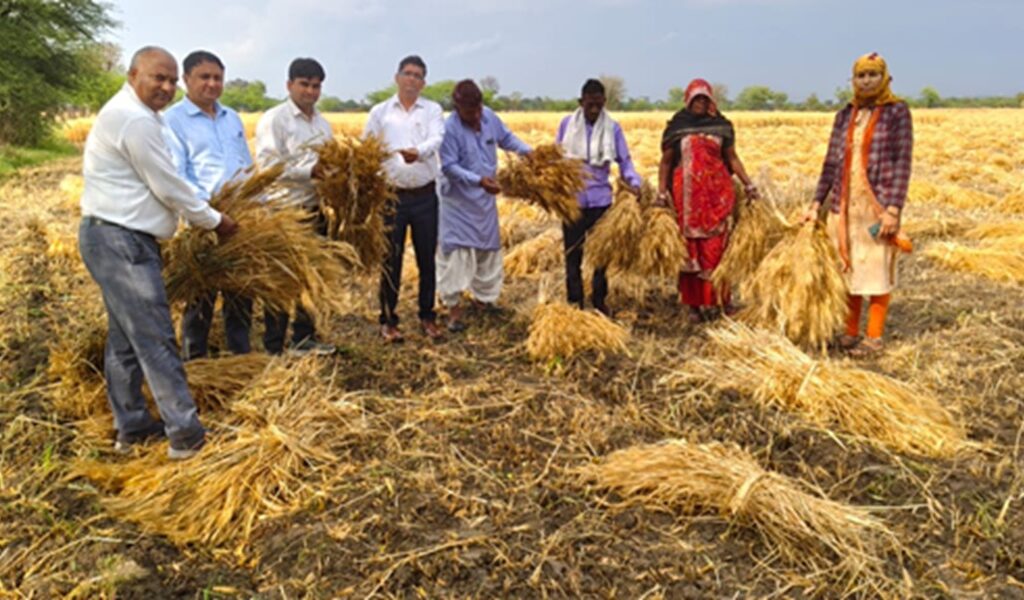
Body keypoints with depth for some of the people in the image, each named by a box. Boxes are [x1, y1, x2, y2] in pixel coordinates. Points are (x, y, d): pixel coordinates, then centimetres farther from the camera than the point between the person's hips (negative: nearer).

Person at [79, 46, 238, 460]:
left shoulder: (127, 112, 17)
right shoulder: (135, 119, -17)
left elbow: (156, 182, 20)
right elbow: (167, 187, -15)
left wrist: (202, 215, 16)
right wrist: (214, 221, -2)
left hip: (117, 239, 11)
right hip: (120, 242, -11)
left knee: (126, 338, 14)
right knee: (155, 339, -8)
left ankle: (132, 427, 24)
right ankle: (186, 434, -2)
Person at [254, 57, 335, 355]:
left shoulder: (322, 123, 15)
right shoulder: (274, 120, -8)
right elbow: (267, 166, -17)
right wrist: (309, 171, -22)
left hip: (315, 210, 7)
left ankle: (304, 338, 30)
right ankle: (274, 347, 11)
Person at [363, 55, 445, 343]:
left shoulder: (433, 110, 6)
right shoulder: (380, 112, 7)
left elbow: (436, 140, -13)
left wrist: (417, 152, -34)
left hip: (425, 195, 1)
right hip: (392, 195, 0)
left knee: (427, 259, 7)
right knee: (391, 260, 4)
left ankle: (427, 317, 21)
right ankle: (388, 320, 16)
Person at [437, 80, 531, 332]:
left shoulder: (489, 116, -3)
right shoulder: (449, 129, -22)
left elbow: (506, 138, 11)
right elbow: (449, 167, -23)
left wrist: (528, 151, -6)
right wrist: (478, 180, -33)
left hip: (485, 198, 7)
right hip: (458, 200, -6)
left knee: (488, 249, 15)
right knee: (456, 251, -7)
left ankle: (483, 297, 32)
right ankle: (454, 307, 1)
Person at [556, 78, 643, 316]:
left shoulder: (612, 128, -2)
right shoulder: (567, 124, 0)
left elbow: (624, 162, -1)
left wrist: (635, 184, -19)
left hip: (600, 199, 0)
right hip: (572, 200, 0)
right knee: (572, 254, 5)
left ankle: (599, 300, 23)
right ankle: (575, 302, 16)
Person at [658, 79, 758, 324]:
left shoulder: (721, 124, 9)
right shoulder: (677, 126, 6)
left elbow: (732, 158, 13)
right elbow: (666, 162, 6)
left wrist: (748, 184, 7)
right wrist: (661, 191, -3)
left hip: (717, 191, 1)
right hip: (687, 193, -1)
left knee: (716, 244, -2)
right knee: (691, 245, 1)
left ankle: (720, 298, 5)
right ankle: (695, 304, 7)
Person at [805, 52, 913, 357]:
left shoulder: (897, 112, -3)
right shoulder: (845, 115, 9)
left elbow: (902, 163, -8)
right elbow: (832, 162, 11)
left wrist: (893, 209, -15)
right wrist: (817, 203, 5)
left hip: (878, 203, -4)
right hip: (844, 203, 4)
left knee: (876, 269, 1)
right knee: (848, 267, 9)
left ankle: (874, 336, 12)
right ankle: (850, 331, 20)